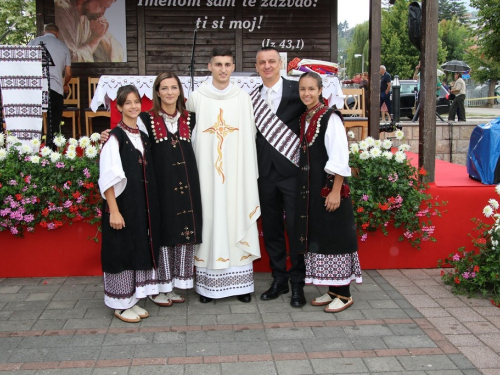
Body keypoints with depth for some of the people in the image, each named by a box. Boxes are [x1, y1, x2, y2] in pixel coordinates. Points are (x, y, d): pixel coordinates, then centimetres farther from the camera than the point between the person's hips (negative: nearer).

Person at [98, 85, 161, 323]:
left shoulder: (143, 137, 11)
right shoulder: (115, 137, -9)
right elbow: (108, 178, -14)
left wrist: (150, 206, 9)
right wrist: (114, 211, -19)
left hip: (142, 206, 7)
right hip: (122, 205, -7)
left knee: (140, 249, 11)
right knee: (121, 251, 1)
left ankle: (132, 299, 24)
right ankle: (120, 305, 14)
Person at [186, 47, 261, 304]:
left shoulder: (243, 98, 3)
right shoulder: (197, 98, 2)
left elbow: (249, 138, 5)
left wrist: (251, 174, 2)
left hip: (237, 172, 1)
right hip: (207, 171, 0)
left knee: (237, 220, 4)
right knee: (209, 220, 2)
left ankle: (240, 282, 13)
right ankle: (207, 283, 12)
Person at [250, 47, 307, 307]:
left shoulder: (296, 90, -2)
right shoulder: (252, 98, 10)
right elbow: (253, 134, 12)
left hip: (292, 170, -4)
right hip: (265, 172, 4)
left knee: (295, 227, 0)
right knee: (271, 228, 10)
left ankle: (297, 283, 13)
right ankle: (278, 279, 25)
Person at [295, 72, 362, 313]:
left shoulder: (330, 118, -12)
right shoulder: (304, 119, 10)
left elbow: (340, 159, -16)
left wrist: (336, 191, -19)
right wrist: (303, 188, 11)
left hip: (329, 187, -8)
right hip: (310, 188, 8)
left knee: (334, 237, -1)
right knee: (317, 236, 11)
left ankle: (343, 294, 10)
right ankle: (332, 291, 22)